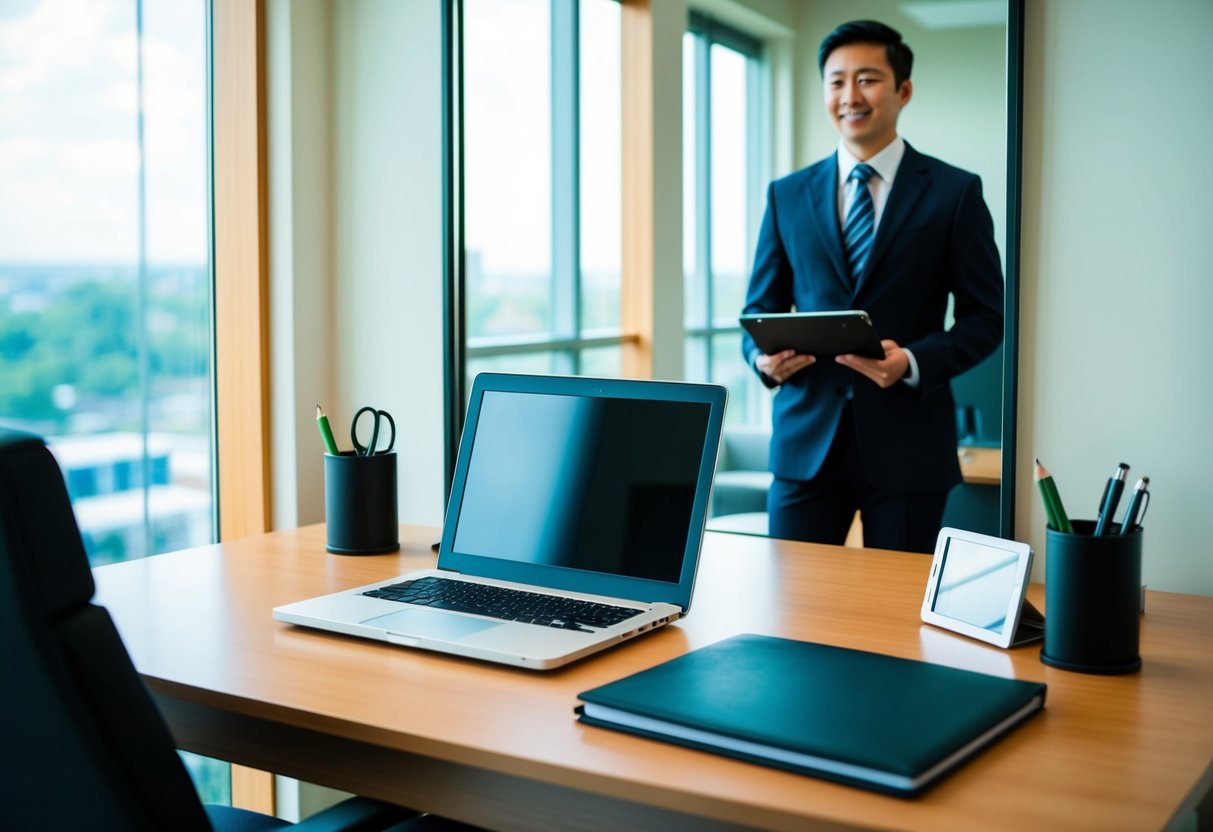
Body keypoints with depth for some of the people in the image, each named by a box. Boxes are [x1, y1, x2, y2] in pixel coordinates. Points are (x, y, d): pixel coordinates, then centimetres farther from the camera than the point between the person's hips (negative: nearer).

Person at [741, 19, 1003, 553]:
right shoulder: (787, 195, 9)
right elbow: (761, 308, 12)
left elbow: (984, 317, 1)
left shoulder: (955, 192, 1)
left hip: (907, 443, -2)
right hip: (807, 437, 2)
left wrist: (914, 362, -17)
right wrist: (763, 354, -10)